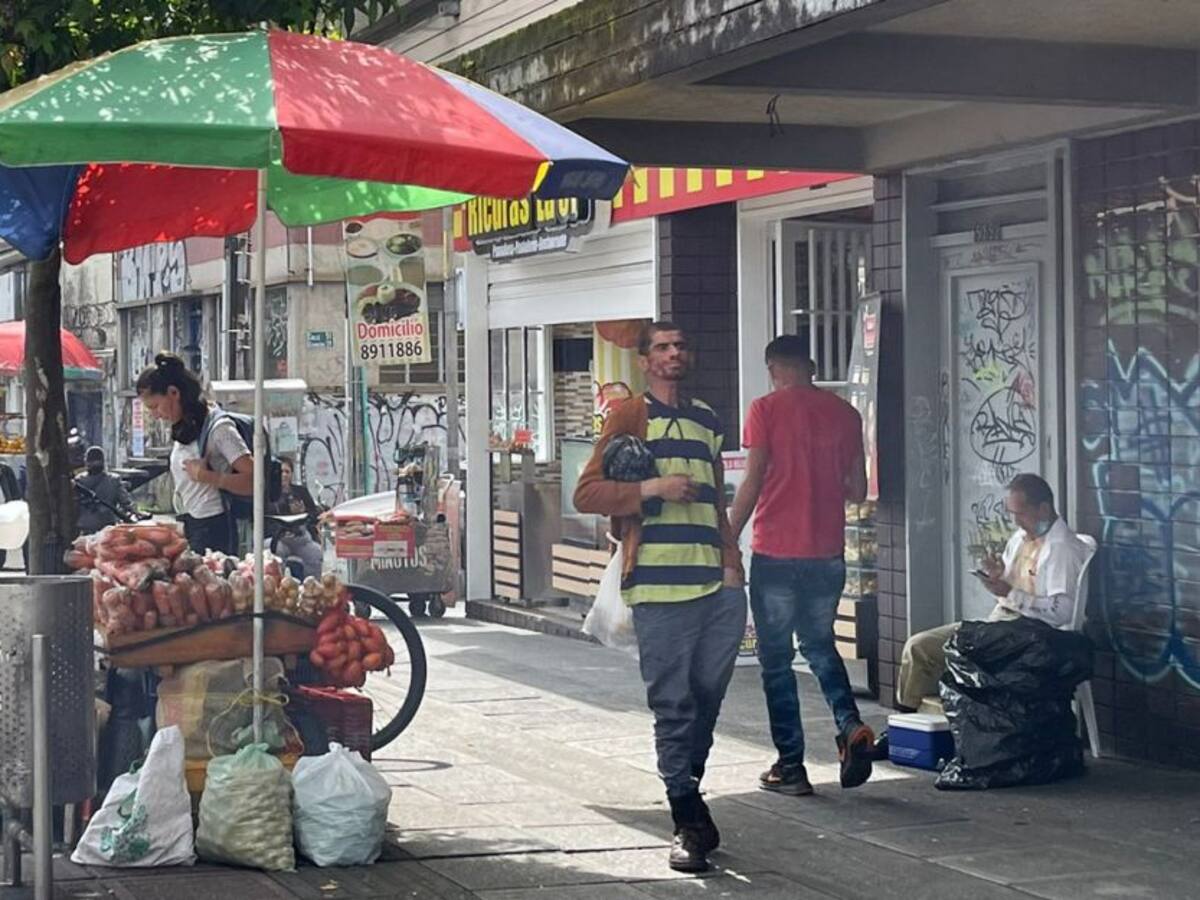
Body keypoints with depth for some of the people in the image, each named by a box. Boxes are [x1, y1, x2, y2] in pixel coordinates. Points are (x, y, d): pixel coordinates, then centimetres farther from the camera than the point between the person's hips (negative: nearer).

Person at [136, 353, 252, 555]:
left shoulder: (218, 428, -10)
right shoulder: (184, 430, 15)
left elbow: (253, 481, -19)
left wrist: (206, 476, -18)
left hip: (212, 529, -8)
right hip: (189, 528, 8)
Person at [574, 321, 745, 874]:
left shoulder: (708, 421, 19)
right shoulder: (631, 415, 2)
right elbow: (586, 493, -5)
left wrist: (731, 564, 14)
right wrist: (651, 488, -16)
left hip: (718, 586, 5)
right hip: (660, 587, -5)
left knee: (708, 699, 7)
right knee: (673, 706, -3)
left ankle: (688, 792, 25)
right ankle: (688, 823, 3)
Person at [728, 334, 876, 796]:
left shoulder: (766, 409, -7)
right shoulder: (844, 412, 6)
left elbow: (751, 484, -10)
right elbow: (858, 491, 9)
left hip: (776, 554, -4)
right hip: (828, 554, 4)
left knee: (776, 658, 6)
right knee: (820, 645, 21)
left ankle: (791, 766, 7)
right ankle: (851, 726, -1)